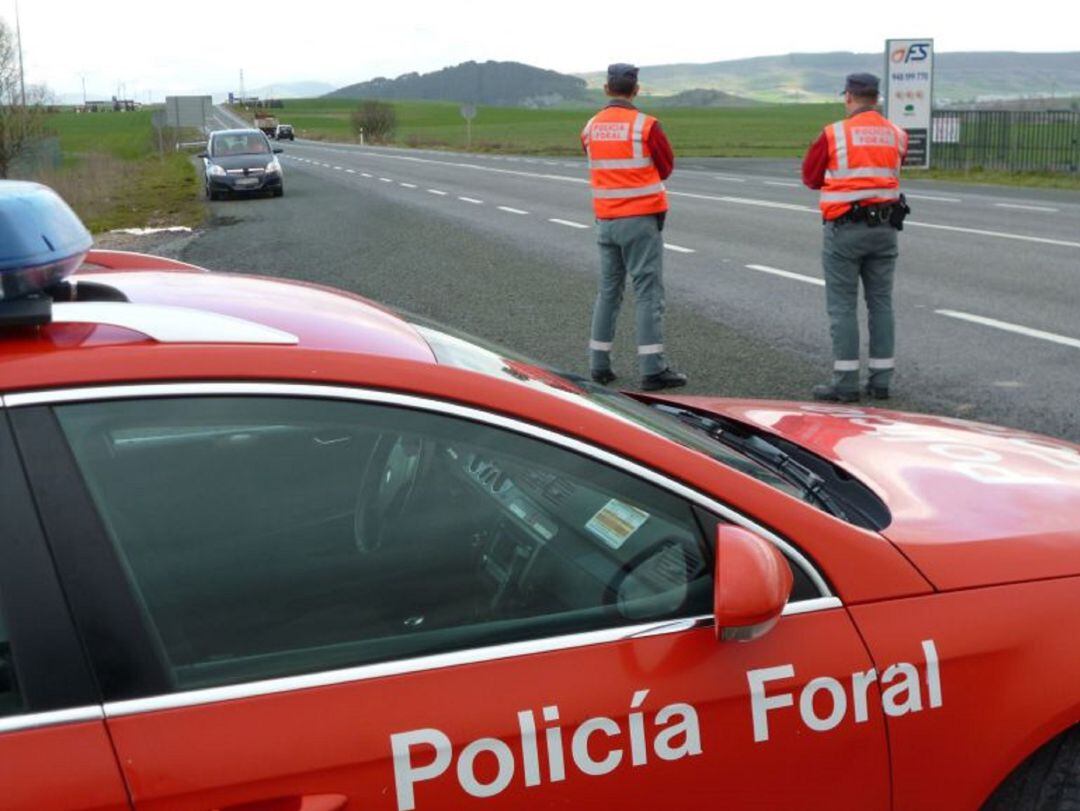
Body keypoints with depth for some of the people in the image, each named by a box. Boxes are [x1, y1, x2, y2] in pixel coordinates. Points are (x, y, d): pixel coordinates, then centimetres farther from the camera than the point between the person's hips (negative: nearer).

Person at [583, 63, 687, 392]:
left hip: (606, 220, 5)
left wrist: (624, 180, 9)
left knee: (608, 291, 14)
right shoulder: (645, 126, -11)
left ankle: (599, 365, 16)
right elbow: (666, 166, 1)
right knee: (648, 292, -2)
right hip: (641, 219, -5)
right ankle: (653, 369, -4)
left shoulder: (591, 128, 4)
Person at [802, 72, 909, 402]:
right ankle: (881, 380, 13)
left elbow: (810, 177, 2)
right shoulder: (896, 135, 5)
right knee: (881, 303, 10)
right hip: (885, 227, 4)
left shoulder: (833, 134, -7)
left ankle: (845, 382, 0)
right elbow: (891, 173, 7)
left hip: (844, 229, -4)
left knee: (842, 305, 1)